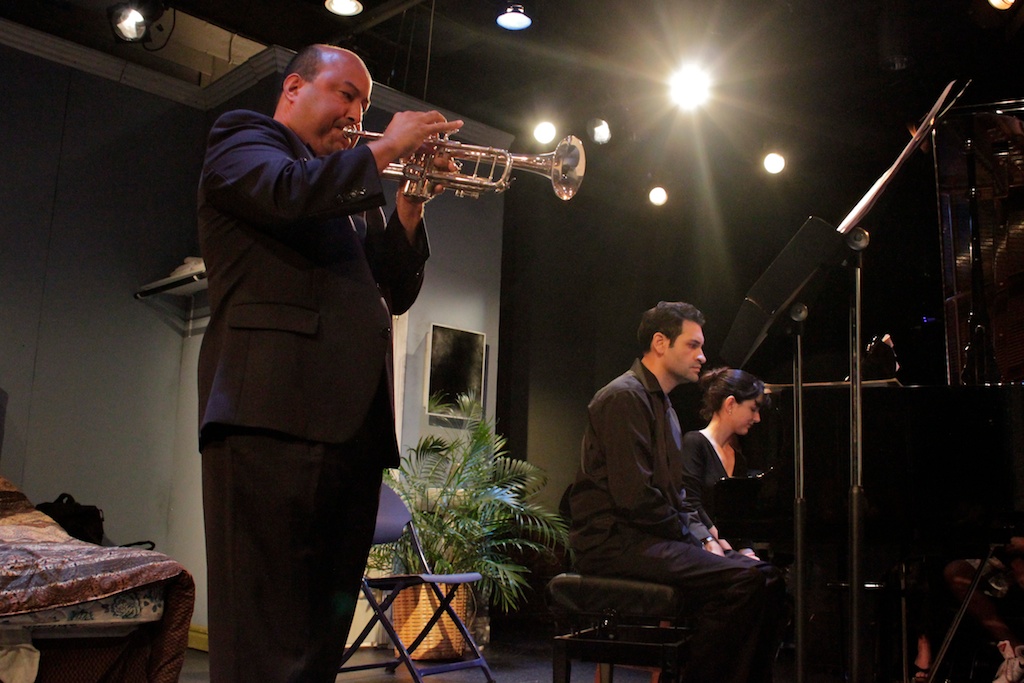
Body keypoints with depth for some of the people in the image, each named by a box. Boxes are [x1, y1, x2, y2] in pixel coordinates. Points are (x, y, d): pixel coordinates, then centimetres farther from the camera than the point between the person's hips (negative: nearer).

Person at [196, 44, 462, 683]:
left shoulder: (349, 186, 31)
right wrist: (386, 149, -1)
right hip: (273, 410, -7)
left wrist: (409, 204, 11)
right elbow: (290, 193, -13)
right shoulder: (243, 138, 12)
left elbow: (398, 293, 23)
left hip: (356, 422, 8)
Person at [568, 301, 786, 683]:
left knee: (767, 578, 0)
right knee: (740, 580, -26)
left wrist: (704, 536, 5)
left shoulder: (664, 407, 22)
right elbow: (634, 495, -19)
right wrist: (695, 540, -11)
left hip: (653, 536, 10)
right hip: (614, 540, -10)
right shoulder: (624, 397, -11)